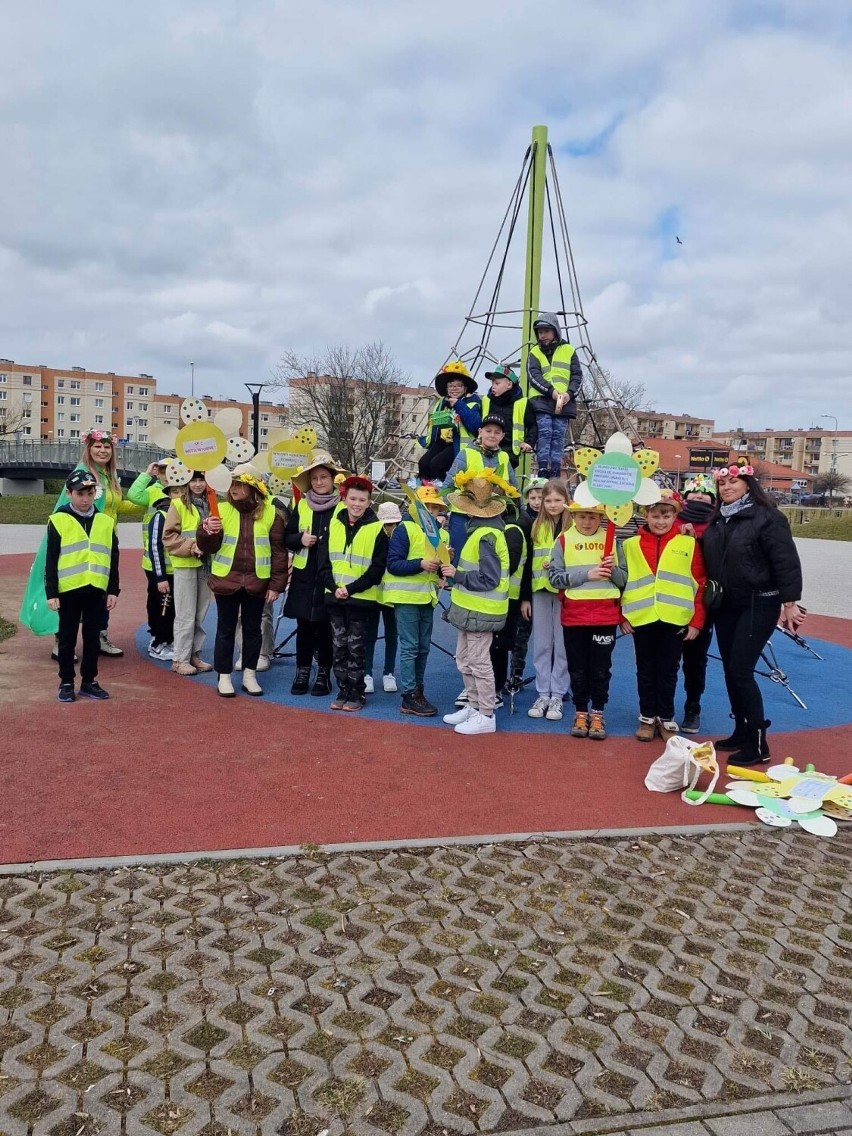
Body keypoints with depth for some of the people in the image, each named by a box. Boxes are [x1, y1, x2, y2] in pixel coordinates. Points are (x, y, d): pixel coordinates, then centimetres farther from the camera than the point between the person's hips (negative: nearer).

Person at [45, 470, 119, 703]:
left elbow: (113, 560, 9)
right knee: (67, 639, 7)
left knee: (93, 638, 10)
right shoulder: (58, 520, -3)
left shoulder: (106, 522, 6)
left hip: (97, 590, 3)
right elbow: (51, 561, -3)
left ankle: (89, 681, 20)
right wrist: (51, 592, -7)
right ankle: (66, 683, 17)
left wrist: (113, 590, 6)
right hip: (68, 590, -3)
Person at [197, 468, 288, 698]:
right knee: (226, 629, 7)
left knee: (252, 629, 11)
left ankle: (249, 675, 23)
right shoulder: (222, 509, -2)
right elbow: (208, 547, -5)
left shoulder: (270, 513, -3)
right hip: (226, 579, 0)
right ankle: (224, 677, 17)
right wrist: (206, 530, -28)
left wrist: (276, 584, -4)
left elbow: (279, 551, 0)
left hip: (256, 582, 0)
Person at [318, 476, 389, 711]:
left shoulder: (377, 529, -6)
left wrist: (351, 588, -16)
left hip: (361, 599, -4)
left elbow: (377, 568, -9)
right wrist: (334, 587, -10)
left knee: (356, 648, 3)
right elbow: (323, 562, 5)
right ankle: (343, 691, 20)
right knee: (339, 646, 9)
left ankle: (357, 693, 14)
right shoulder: (333, 524, 6)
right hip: (335, 597, 4)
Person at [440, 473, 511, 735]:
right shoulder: (479, 528, 9)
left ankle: (486, 716, 10)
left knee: (479, 662, 0)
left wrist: (456, 575, -17)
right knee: (464, 659, 18)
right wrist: (455, 569, 0)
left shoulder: (486, 536, -21)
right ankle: (474, 706, 30)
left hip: (480, 611, -10)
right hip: (471, 607, 10)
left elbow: (487, 579, -23)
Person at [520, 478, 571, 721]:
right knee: (541, 645, 8)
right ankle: (542, 694, 17)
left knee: (562, 646, 3)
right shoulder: (536, 527, 8)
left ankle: (557, 696, 12)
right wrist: (525, 597, 7)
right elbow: (528, 563, 9)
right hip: (539, 592, 3)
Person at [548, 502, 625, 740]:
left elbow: (624, 580, 5)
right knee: (578, 668, 10)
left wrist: (613, 569, -17)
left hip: (605, 615, 0)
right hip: (574, 615, 0)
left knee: (601, 668, 8)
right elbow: (554, 576, -8)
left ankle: (597, 713, 21)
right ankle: (581, 712, 24)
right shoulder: (564, 540, 0)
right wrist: (586, 574, -17)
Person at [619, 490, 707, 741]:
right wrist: (622, 615, -1)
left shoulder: (689, 544, 1)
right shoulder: (631, 545, 4)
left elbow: (700, 584, 1)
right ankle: (647, 717, 23)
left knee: (668, 671, 8)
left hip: (675, 619, -1)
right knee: (646, 670, 11)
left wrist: (697, 621, -3)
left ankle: (666, 718, 22)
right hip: (641, 619, 1)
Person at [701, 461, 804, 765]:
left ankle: (758, 743, -2)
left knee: (741, 671, -11)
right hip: (726, 606, 7)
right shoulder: (717, 520, 8)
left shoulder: (767, 517, -12)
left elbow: (787, 562, -15)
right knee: (730, 671, 10)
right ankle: (742, 732, 23)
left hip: (758, 606, -7)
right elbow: (709, 561, 18)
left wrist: (790, 602, -17)